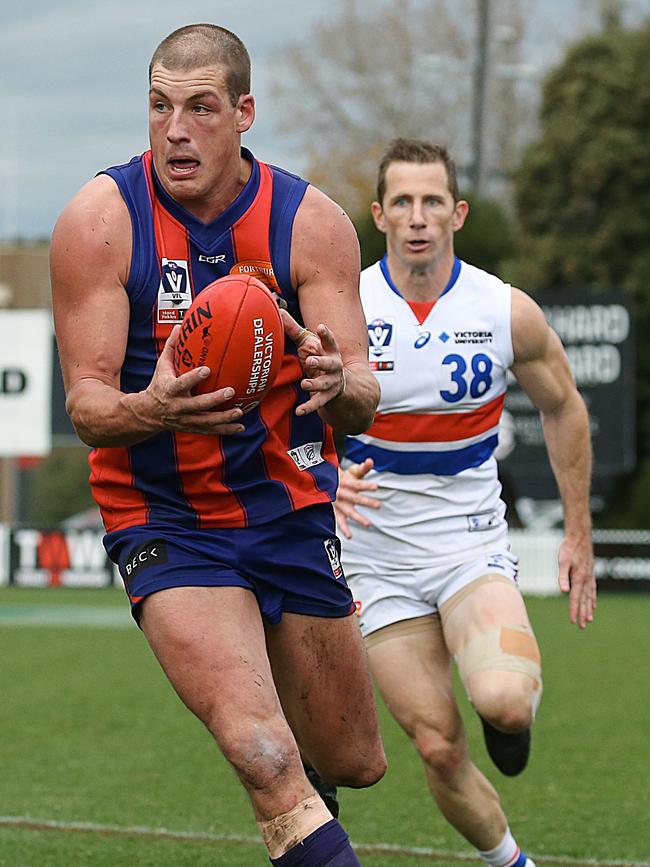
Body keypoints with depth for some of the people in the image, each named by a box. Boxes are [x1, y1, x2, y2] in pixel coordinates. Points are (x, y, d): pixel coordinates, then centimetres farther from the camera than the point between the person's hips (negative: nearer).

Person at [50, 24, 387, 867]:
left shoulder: (312, 222, -7)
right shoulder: (100, 220, -12)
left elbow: (363, 401, -11)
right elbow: (86, 402, -13)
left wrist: (337, 383, -36)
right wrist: (153, 409, -36)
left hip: (290, 506, 3)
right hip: (161, 517, -3)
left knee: (356, 765, 14)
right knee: (266, 761, -26)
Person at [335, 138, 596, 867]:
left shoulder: (508, 313, -6)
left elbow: (563, 409, 10)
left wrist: (578, 534, 12)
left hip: (473, 547, -1)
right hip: (380, 556, 1)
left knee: (503, 701, -28)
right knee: (438, 748, -4)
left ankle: (519, 700, 10)